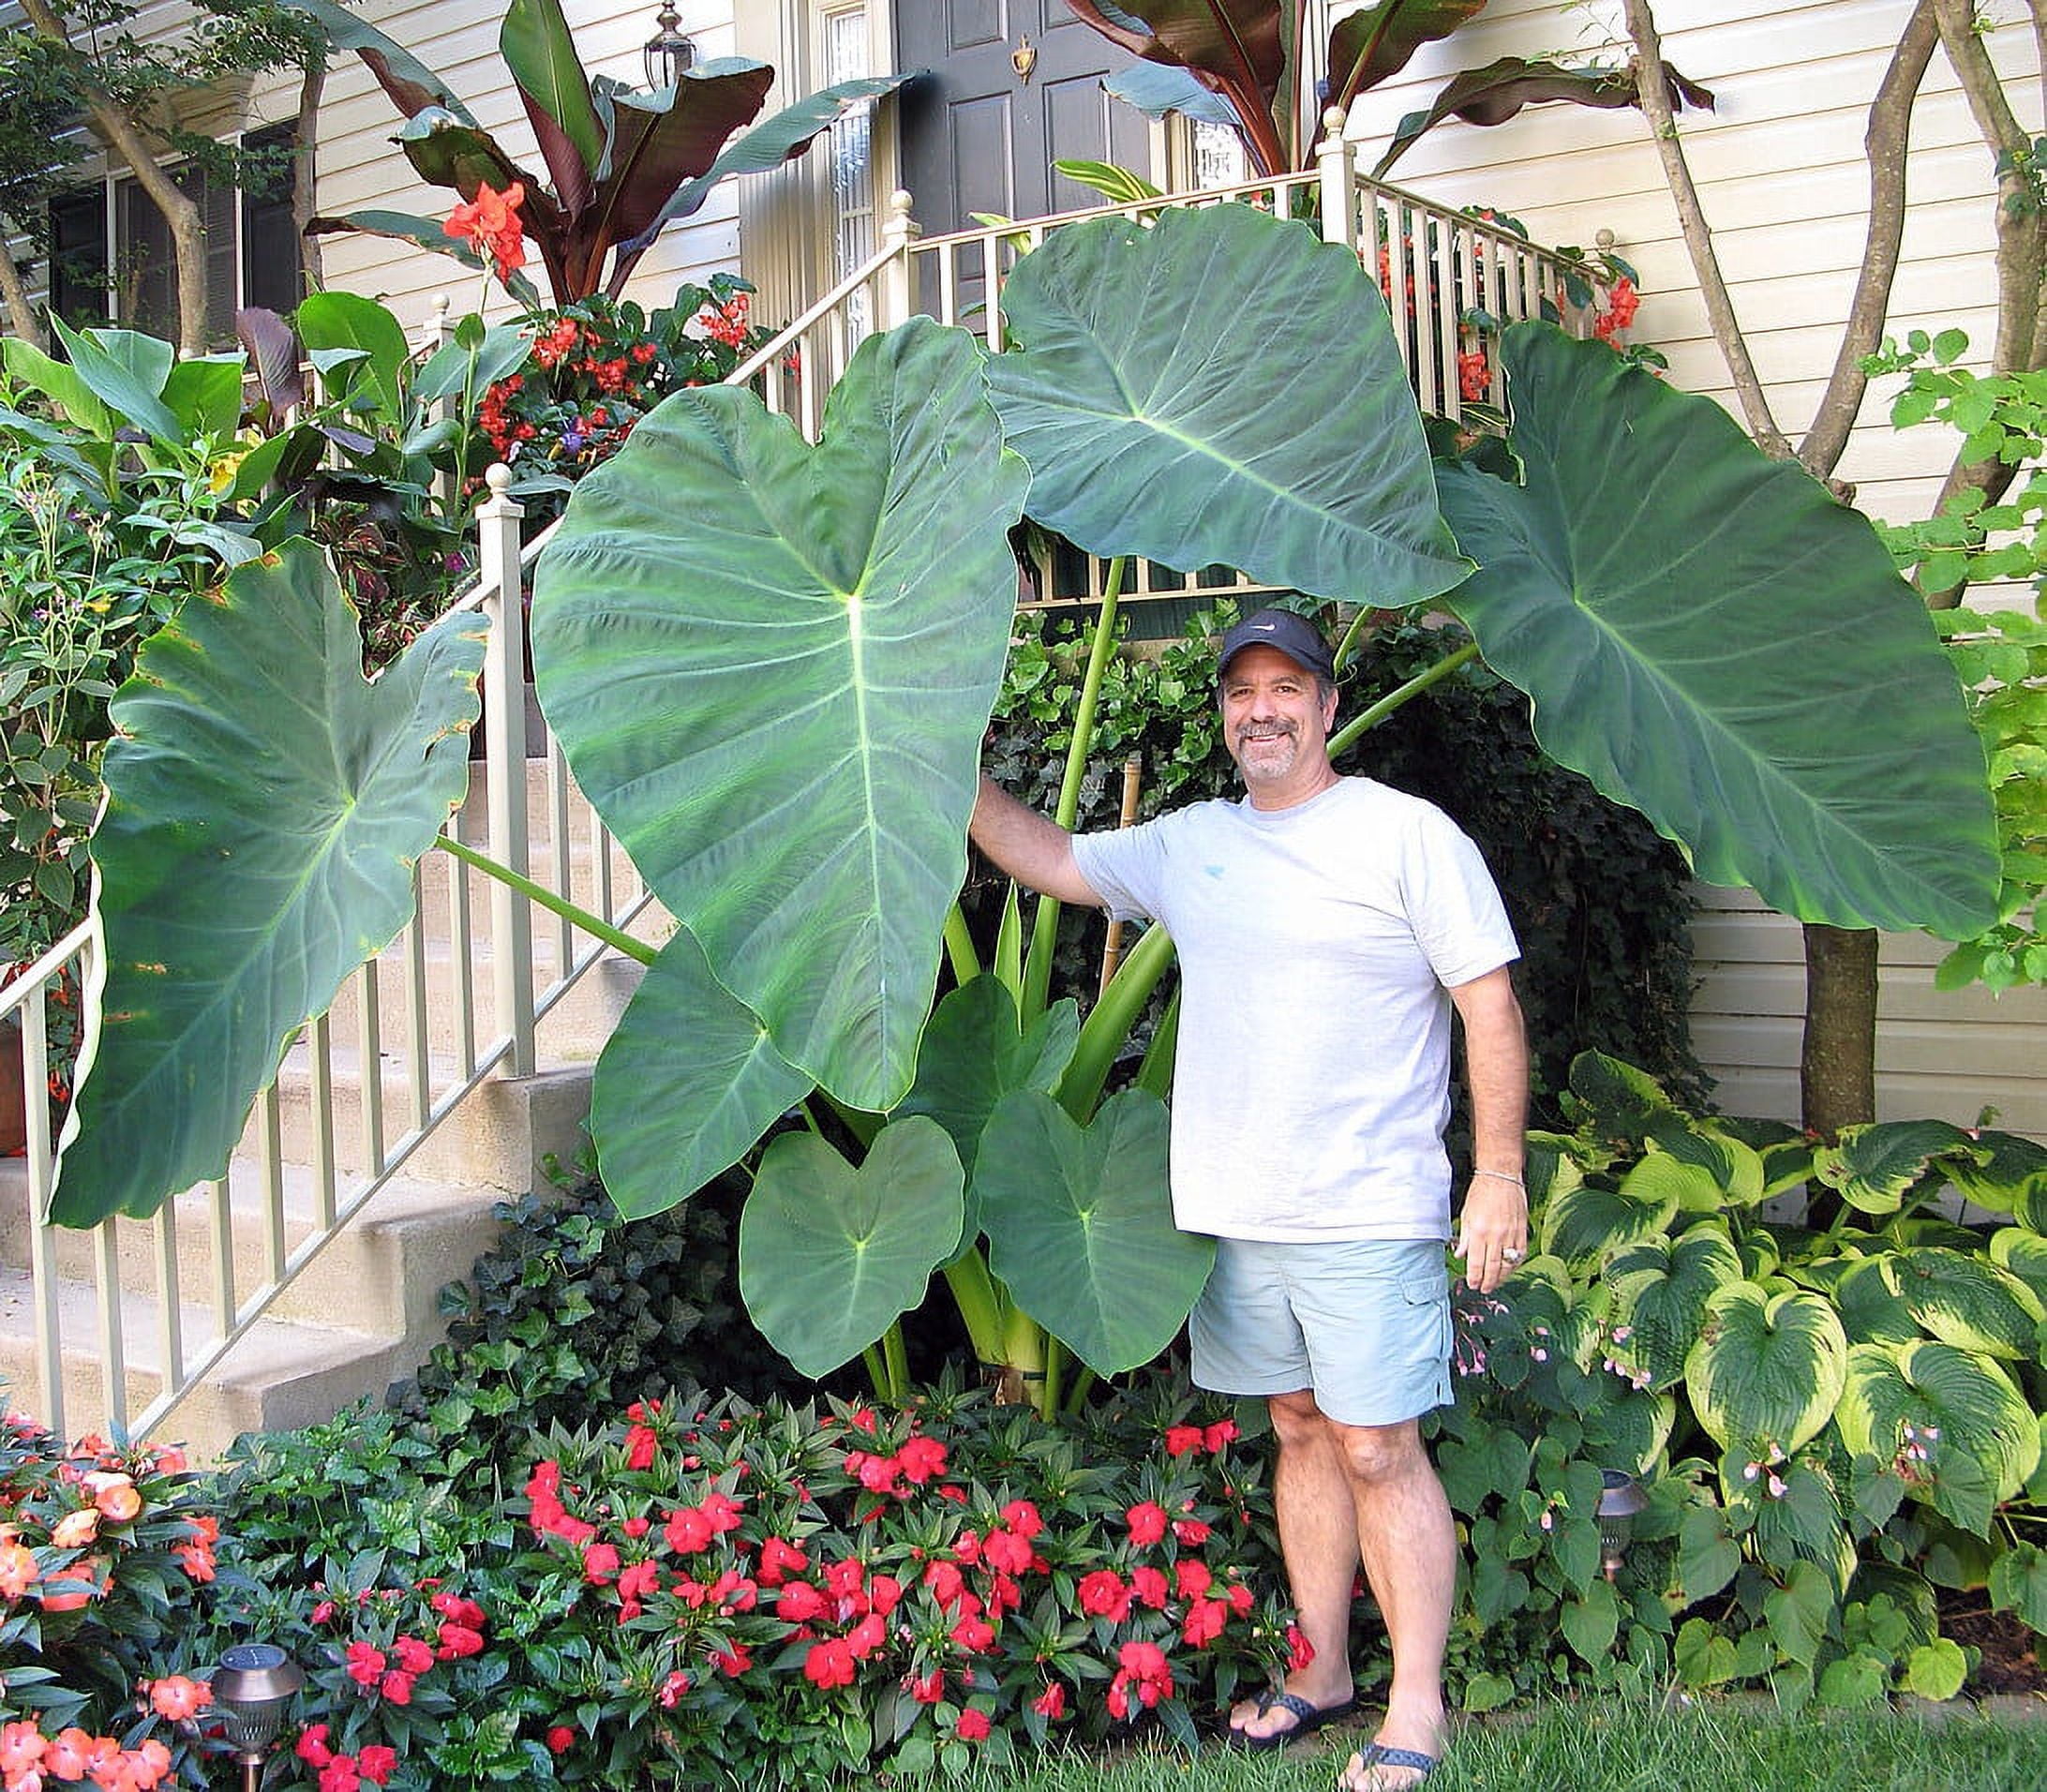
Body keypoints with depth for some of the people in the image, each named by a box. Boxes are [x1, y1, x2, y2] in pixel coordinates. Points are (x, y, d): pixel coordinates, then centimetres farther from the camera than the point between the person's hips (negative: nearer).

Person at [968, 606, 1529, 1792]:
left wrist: (1500, 1176, -10)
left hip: (1368, 1213, -5)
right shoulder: (1188, 844, 11)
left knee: (1378, 1450, -4)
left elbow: (1491, 1003, -7)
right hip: (1239, 1209, 6)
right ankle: (1324, 1673, 26)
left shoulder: (1408, 833, -6)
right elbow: (1050, 859, 21)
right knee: (1300, 1432, 14)